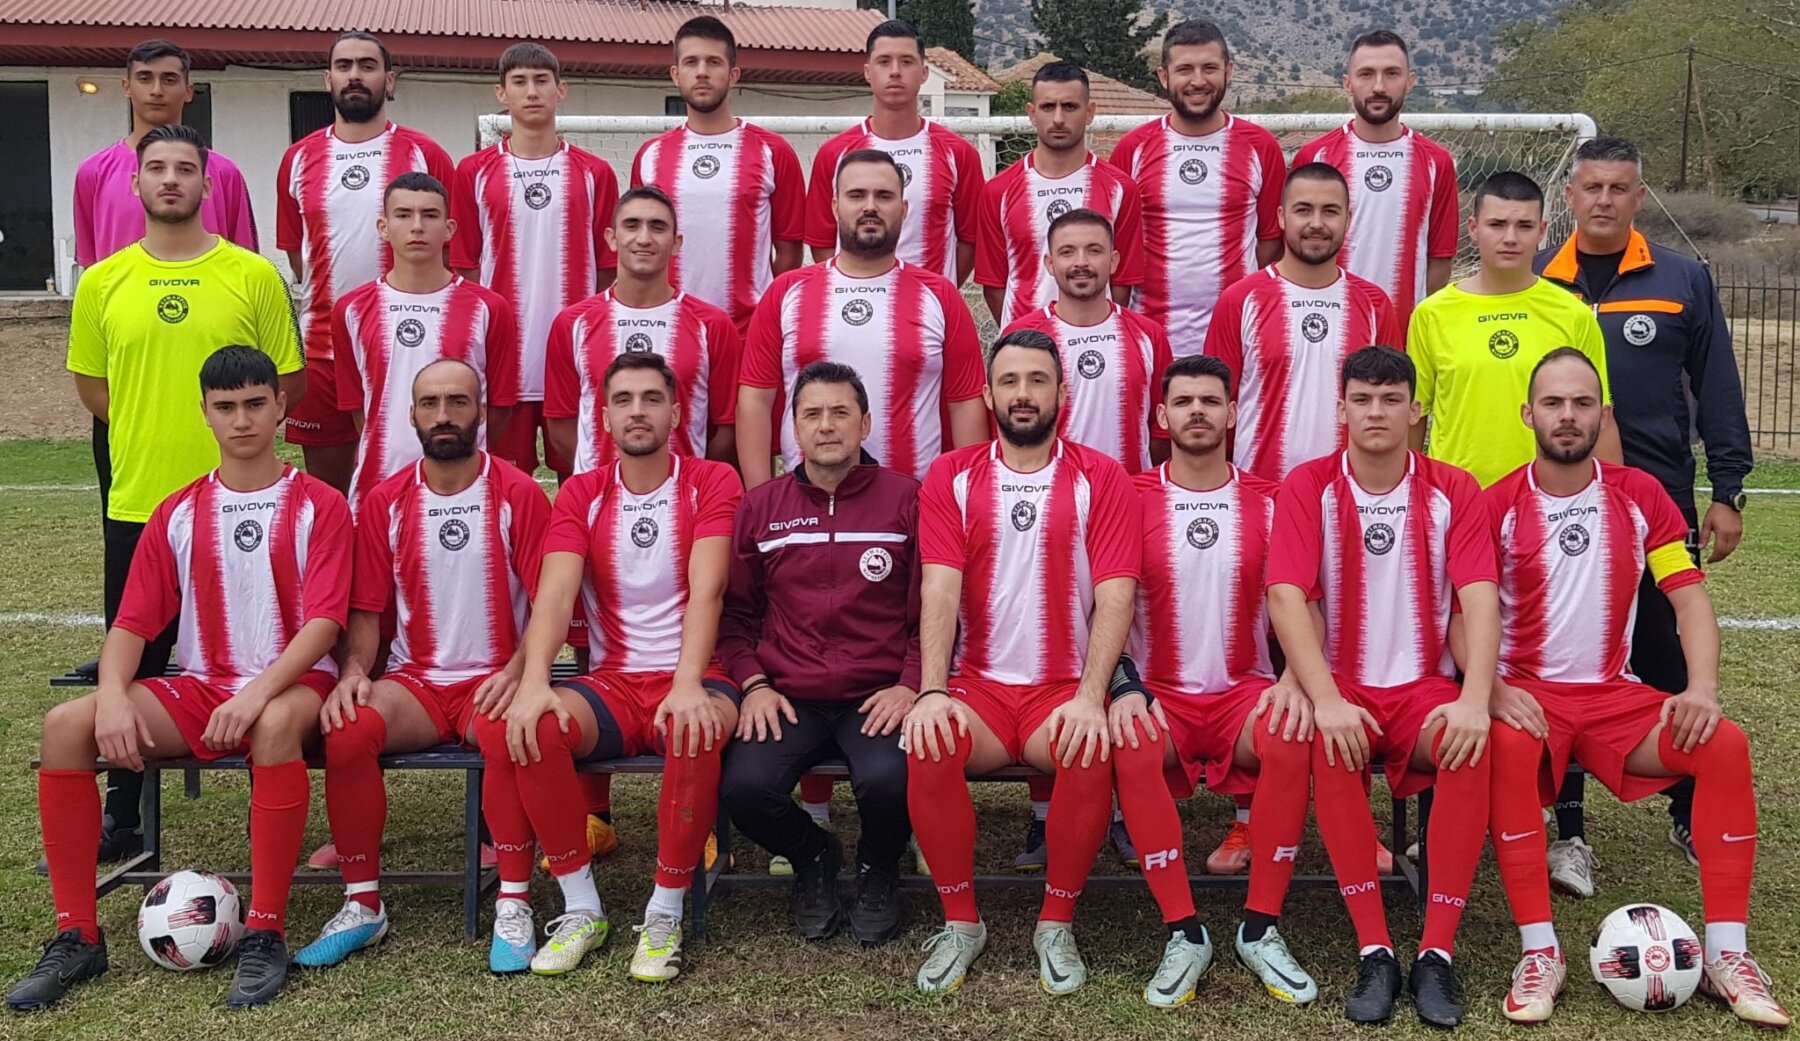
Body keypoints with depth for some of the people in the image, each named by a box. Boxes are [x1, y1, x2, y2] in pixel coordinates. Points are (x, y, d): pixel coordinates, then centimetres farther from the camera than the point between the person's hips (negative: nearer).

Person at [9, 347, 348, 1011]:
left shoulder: (318, 505, -1)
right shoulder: (178, 514, 11)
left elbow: (324, 621, -12)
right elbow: (132, 623, 4)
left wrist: (259, 692, -28)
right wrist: (113, 696, -17)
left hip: (293, 684, -4)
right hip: (198, 688, 4)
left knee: (276, 725, -41)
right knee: (66, 725, -20)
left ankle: (264, 936, -33)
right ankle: (77, 937, -13)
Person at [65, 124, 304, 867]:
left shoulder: (253, 276, -1)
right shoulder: (102, 282, 5)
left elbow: (285, 381, 4)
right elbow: (90, 385, 13)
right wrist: (150, 431, 6)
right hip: (136, 504, 2)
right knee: (134, 664, 10)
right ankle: (122, 813, 22)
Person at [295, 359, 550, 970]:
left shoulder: (518, 495, 1)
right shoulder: (385, 502, 9)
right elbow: (368, 611, 9)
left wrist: (516, 672, -21)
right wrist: (353, 672, -11)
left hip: (493, 680, -2)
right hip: (413, 680, 3)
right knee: (347, 730, -29)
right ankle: (362, 905, -13)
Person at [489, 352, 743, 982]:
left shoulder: (713, 483, 1)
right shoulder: (582, 494, 9)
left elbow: (706, 591, -15)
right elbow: (554, 594, -7)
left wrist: (688, 685, -31)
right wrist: (534, 681, -26)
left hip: (693, 682, -2)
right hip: (612, 684, 3)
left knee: (696, 732, -38)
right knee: (520, 727, -27)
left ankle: (665, 915, -20)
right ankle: (581, 909, -12)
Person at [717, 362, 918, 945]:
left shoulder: (905, 499, 4)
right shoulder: (760, 507, 11)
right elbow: (736, 612, 16)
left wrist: (911, 684, -8)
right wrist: (753, 683, 1)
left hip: (878, 698, -2)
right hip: (787, 698, 2)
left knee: (887, 781, -32)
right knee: (744, 787, -26)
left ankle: (878, 870, 8)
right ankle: (812, 858, 12)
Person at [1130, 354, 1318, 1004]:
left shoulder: (1267, 503, 8)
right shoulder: (1132, 499, 5)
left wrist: (1295, 679, -18)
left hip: (1245, 692, 1)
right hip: (1159, 694, -1)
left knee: (1293, 739, -33)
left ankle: (1260, 929, -21)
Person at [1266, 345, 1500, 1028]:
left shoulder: (1452, 491, 1)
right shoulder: (1307, 487, -2)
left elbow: (1479, 600, -8)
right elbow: (1287, 597, -13)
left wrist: (1474, 700, -25)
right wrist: (1327, 700, -27)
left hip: (1426, 686, 1)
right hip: (1341, 684, -1)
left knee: (1477, 746, -31)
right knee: (1329, 746, -35)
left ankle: (1437, 953, -23)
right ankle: (1374, 952, -25)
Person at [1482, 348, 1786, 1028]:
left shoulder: (1639, 496, 6)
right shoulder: (1497, 505, -2)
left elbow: (1689, 596, 2)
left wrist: (1702, 686, -15)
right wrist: (1492, 687, -23)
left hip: (1614, 695, 3)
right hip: (1527, 693, -3)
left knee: (1726, 745, -22)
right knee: (1508, 749, -37)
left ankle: (1725, 953, -15)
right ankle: (1539, 951, -28)